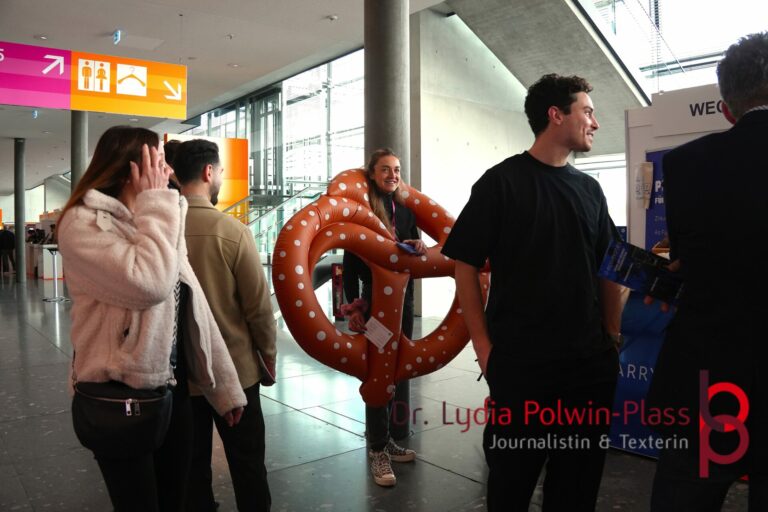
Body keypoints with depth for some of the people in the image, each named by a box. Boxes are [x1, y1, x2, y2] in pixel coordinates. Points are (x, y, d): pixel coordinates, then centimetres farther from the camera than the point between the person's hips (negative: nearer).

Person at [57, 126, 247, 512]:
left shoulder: (156, 225, 11)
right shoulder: (83, 223, -13)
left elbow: (194, 306, 10)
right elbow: (148, 284, -30)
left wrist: (224, 386, 10)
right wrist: (155, 203, -17)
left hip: (172, 389, 7)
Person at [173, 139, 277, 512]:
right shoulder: (233, 231, -17)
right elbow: (258, 304, -13)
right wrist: (269, 354, 4)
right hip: (234, 368, -3)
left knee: (192, 463, 18)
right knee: (247, 463, 13)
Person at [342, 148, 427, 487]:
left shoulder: (406, 210, 8)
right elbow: (350, 263, -8)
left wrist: (419, 249, -9)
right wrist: (352, 305, -14)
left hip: (403, 298, 6)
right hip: (374, 301, -6)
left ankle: (389, 439, 24)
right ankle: (378, 450, 9)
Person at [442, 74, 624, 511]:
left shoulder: (589, 189, 10)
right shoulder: (501, 182, -6)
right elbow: (466, 266, -7)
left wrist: (612, 336, 7)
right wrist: (484, 348, -11)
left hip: (591, 363, 5)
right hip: (519, 362, -5)